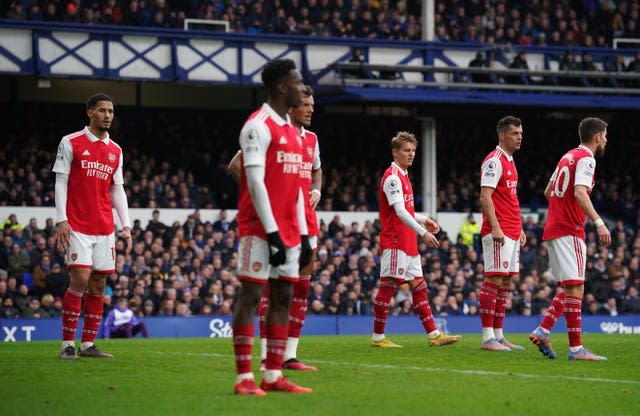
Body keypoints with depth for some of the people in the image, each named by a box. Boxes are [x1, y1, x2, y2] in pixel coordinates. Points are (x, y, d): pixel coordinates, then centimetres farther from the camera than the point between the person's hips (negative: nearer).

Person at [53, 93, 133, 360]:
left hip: (105, 228, 5)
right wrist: (62, 220, -11)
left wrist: (126, 225, 7)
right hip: (78, 226, -5)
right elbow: (60, 182, -2)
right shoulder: (71, 143, -1)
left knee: (98, 283, 3)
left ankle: (88, 344, 8)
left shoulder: (115, 151, 14)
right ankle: (68, 344, -8)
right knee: (80, 279, -14)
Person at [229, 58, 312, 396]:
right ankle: (244, 378, -6)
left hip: (287, 232, 9)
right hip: (259, 230, -9)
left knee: (283, 298, 7)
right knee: (250, 296, -6)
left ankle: (273, 376, 9)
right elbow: (255, 183, -16)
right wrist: (272, 232, -20)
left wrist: (303, 233, 15)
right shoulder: (258, 126, -10)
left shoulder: (292, 131, 17)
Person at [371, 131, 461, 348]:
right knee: (388, 287, -5)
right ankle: (378, 337, 0)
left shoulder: (403, 176, 18)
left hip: (408, 243, 10)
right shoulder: (392, 177, -12)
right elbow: (400, 212, -22)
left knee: (419, 287, 7)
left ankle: (434, 335, 7)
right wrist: (423, 232, -26)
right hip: (394, 242, -10)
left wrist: (423, 220, 14)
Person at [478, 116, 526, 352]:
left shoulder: (510, 162, 19)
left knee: (506, 282, 9)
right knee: (494, 280, -10)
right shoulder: (494, 161, -10)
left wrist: (519, 229, 21)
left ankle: (498, 336, 12)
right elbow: (485, 197, -17)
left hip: (511, 234, 10)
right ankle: (488, 338, -10)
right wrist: (495, 227, -24)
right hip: (498, 233, -10)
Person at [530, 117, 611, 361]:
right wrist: (599, 222, -31)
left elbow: (548, 191, 26)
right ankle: (576, 348, -13)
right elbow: (580, 193, -24)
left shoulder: (568, 156, 18)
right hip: (569, 232, -10)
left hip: (554, 229, 10)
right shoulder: (586, 158, -9)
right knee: (575, 288, -10)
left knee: (568, 287, 15)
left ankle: (543, 331, 8)